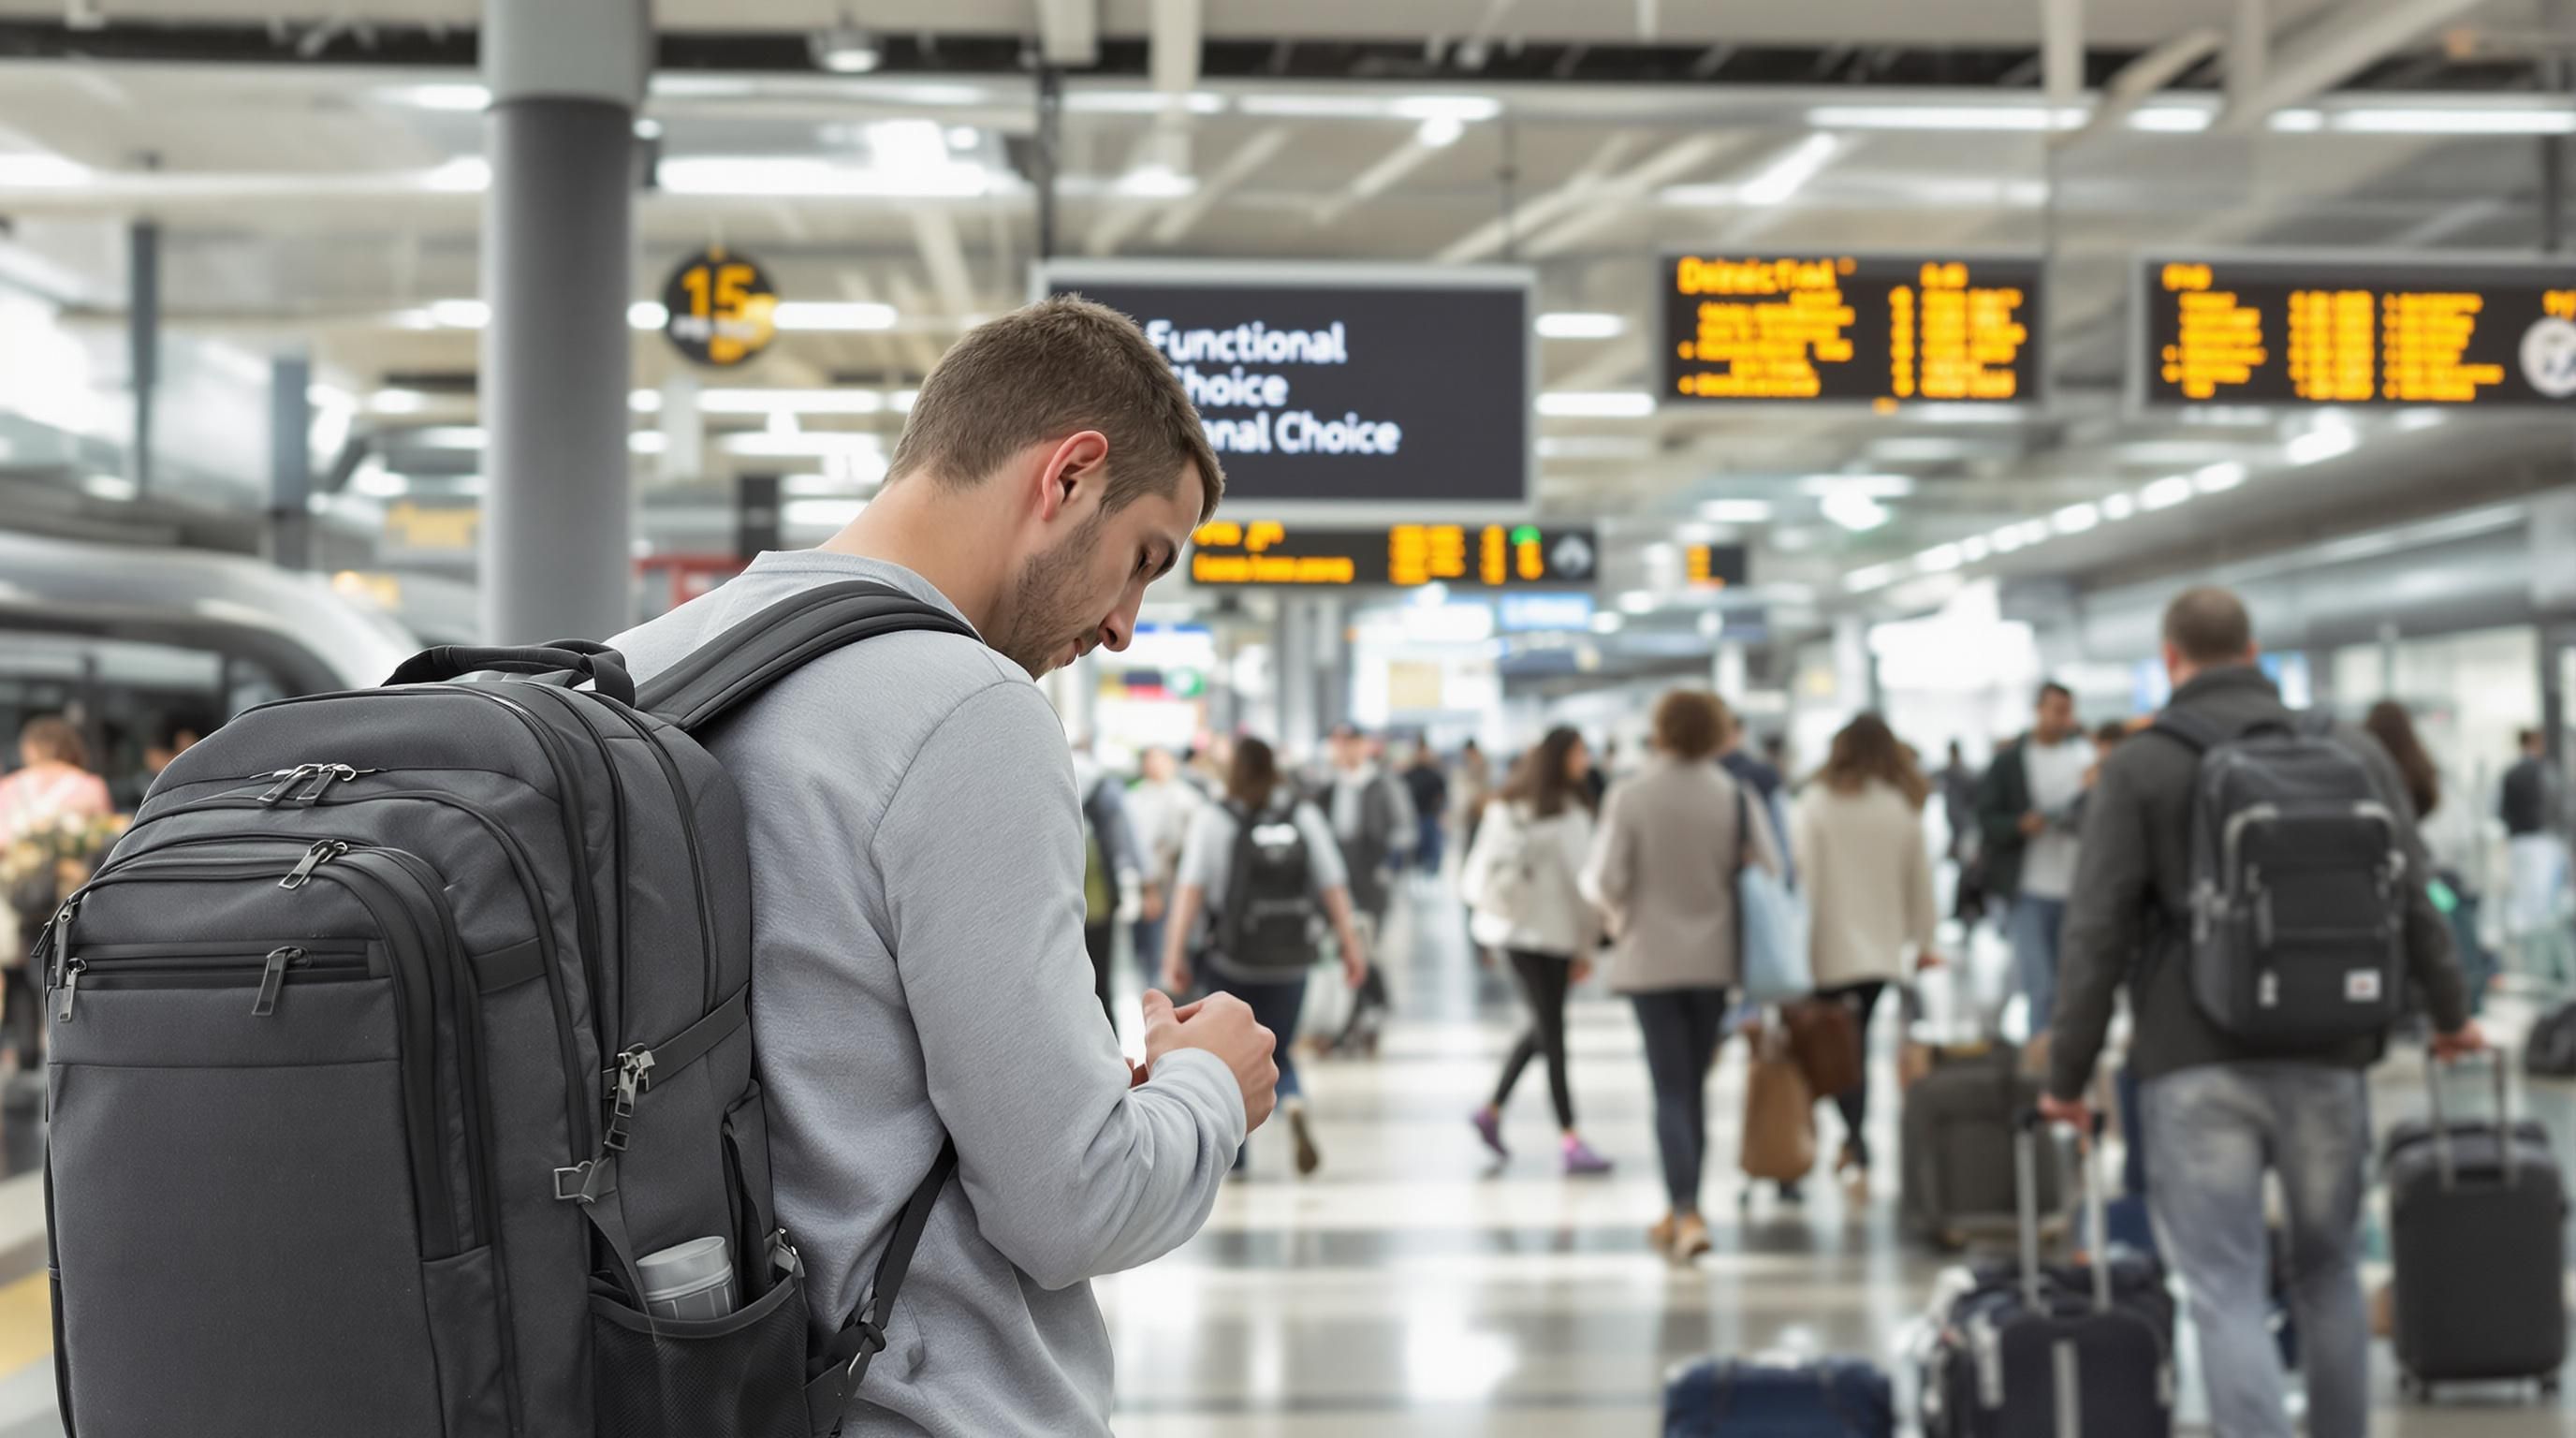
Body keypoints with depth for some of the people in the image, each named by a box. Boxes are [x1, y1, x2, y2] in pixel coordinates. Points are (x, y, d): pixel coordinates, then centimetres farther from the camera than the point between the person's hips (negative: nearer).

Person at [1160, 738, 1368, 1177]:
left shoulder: (1212, 819, -4)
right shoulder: (1304, 816, 3)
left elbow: (1191, 888, -12)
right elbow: (1334, 886, -1)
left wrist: (1175, 952, -13)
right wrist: (1351, 943, 2)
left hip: (1228, 959, -2)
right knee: (1277, 1053, 14)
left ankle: (1233, 1149, 14)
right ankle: (1295, 1110, -16)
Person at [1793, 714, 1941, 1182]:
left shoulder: (1817, 803, -6)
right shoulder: (1905, 808, 4)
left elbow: (1805, 876, -6)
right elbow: (1920, 882, 10)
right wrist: (1924, 941, 21)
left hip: (1830, 948, -3)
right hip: (1883, 948, 3)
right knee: (1856, 1042, 12)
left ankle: (1855, 1144, -16)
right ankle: (1854, 1142, 14)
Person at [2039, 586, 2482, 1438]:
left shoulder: (2139, 770, -2)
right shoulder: (2353, 753, 6)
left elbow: (2098, 935, -6)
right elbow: (2411, 899, 10)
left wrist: (2068, 1075, 1)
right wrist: (2449, 1013, 25)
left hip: (2196, 1068, -3)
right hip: (2329, 1059, 3)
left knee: (2227, 1293, -2)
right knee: (2329, 1274, 19)